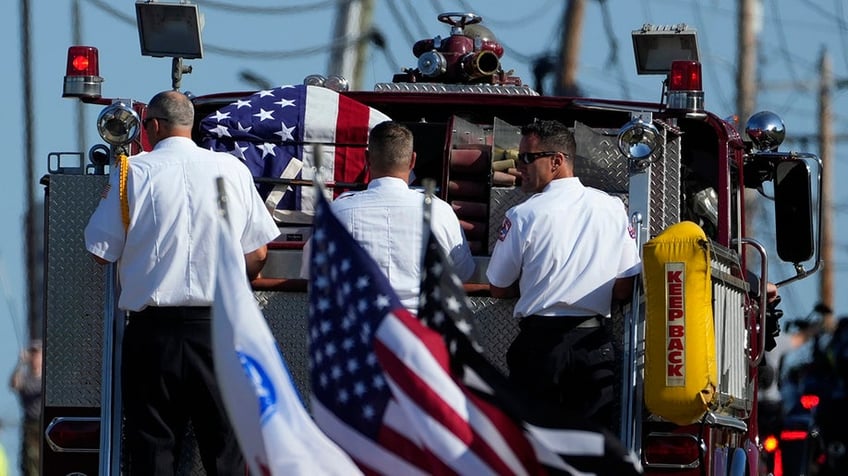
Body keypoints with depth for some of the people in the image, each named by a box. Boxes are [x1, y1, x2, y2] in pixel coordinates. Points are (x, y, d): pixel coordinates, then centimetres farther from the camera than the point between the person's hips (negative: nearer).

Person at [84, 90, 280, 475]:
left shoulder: (133, 172, -3)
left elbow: (101, 251, 0)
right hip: (219, 328, 2)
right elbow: (258, 253, 9)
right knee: (224, 445, 6)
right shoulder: (232, 170, 5)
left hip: (153, 327, -2)